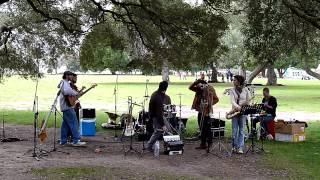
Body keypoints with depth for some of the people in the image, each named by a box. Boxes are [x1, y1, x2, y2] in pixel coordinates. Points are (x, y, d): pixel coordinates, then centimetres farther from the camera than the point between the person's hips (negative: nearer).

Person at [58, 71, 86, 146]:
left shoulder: (66, 83, 21)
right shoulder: (64, 83, -12)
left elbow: (69, 92, 25)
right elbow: (66, 91, -32)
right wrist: (75, 93, -18)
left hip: (65, 106, 11)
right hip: (68, 106, -11)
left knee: (65, 123, 12)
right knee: (73, 123, -11)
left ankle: (63, 141, 15)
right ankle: (76, 141, -12)